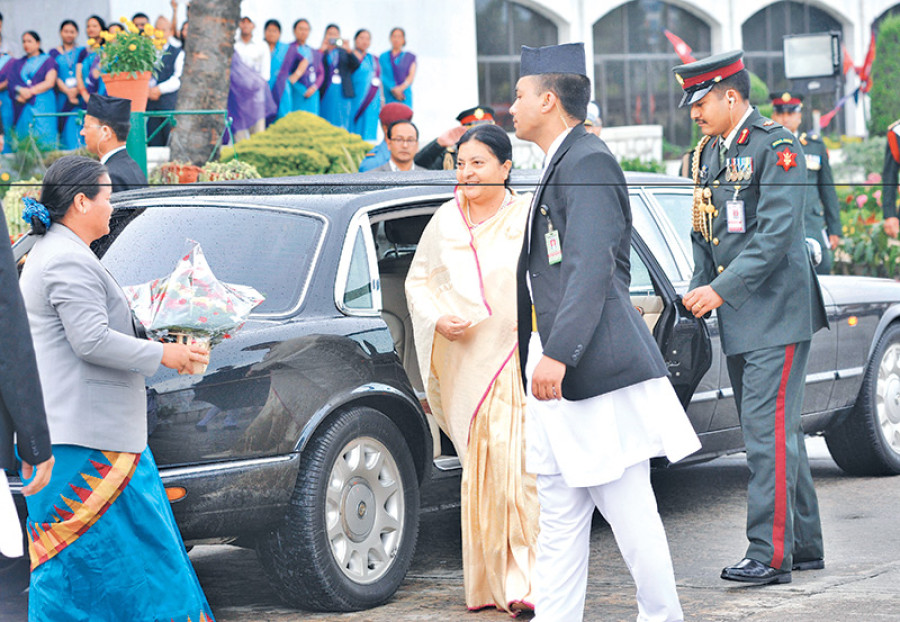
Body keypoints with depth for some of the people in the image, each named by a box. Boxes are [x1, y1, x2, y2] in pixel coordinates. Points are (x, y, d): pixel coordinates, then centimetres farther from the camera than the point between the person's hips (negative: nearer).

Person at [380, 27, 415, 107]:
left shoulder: (410, 57, 12)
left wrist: (401, 88, -15)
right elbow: (383, 76, 4)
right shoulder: (383, 57, 13)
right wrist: (393, 89, -11)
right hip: (388, 97, 1)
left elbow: (411, 76, 2)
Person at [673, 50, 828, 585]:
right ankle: (805, 545, 19)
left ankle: (771, 553, -11)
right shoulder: (708, 153, 14)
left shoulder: (776, 147, -12)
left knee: (770, 431, -12)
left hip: (777, 313, -9)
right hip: (738, 319, 9)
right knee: (774, 431, 12)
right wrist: (700, 288, 5)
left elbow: (777, 233, -20)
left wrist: (723, 290, -21)